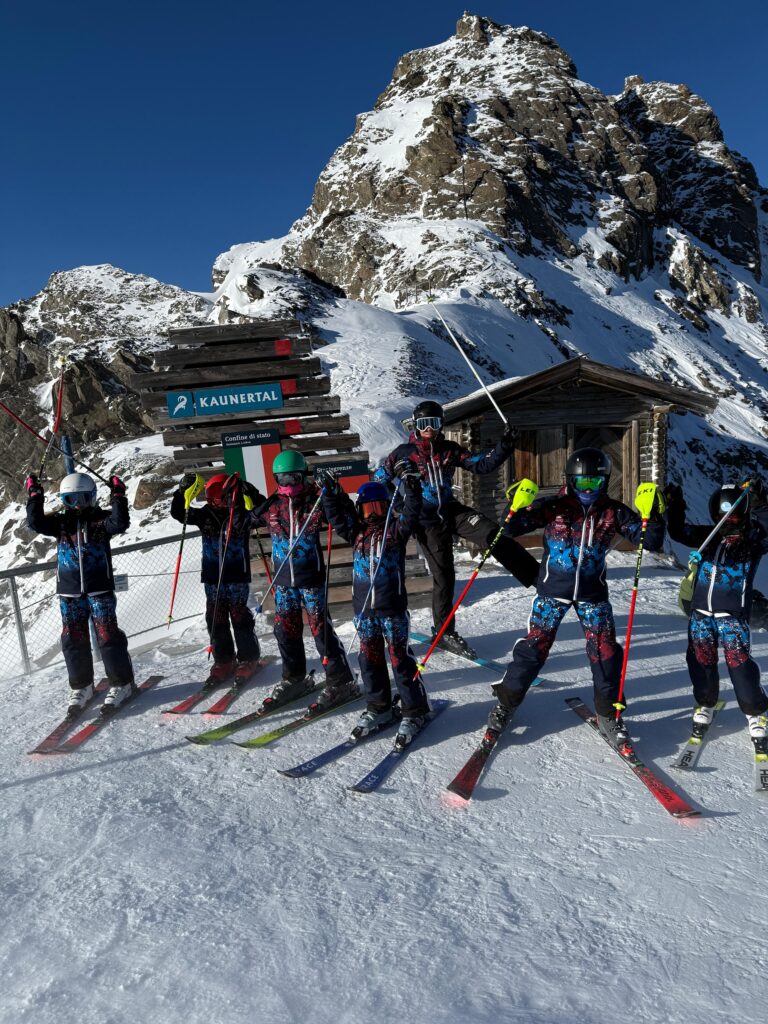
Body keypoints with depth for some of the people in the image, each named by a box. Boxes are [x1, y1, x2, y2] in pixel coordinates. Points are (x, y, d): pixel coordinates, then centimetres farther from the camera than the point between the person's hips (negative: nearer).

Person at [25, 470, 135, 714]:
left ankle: (121, 683, 8)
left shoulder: (101, 519, 0)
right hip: (69, 593, 4)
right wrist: (35, 495, -8)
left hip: (100, 589, -3)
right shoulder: (60, 522, 8)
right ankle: (81, 687, 23)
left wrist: (118, 496, -23)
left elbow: (120, 523, -19)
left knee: (108, 635, -4)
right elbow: (35, 522, -5)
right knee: (73, 639, 8)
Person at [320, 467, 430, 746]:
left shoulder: (396, 528, -3)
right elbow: (336, 517, 11)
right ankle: (378, 708, 30)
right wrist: (330, 494, -2)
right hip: (364, 609, 5)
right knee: (370, 660, 14)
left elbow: (411, 512, -18)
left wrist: (411, 484, -31)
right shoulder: (357, 532, 9)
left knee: (401, 659, 2)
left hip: (393, 608, -5)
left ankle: (414, 712, 15)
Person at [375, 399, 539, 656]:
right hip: (427, 522, -3)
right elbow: (379, 480, 3)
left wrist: (505, 445, -16)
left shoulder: (450, 450, 3)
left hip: (452, 510, 3)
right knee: (444, 576, -1)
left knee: (494, 535, -21)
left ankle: (540, 577, -21)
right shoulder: (404, 453, -5)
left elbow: (483, 465, -3)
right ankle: (443, 632, 17)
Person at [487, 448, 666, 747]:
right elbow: (511, 529, -10)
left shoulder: (614, 513, -4)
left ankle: (608, 714, 23)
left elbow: (650, 541, -3)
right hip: (552, 590, -2)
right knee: (534, 645, 1)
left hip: (593, 593, 2)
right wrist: (517, 509, -29)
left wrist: (654, 517, -21)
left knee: (605, 651, 2)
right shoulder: (552, 507, -10)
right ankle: (506, 702, 18)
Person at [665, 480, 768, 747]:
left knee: (739, 662, -6)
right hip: (701, 611, 4)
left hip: (733, 614, -4)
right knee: (701, 660, 9)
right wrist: (675, 507, -10)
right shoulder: (709, 535, 7)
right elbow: (679, 532, 5)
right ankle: (705, 705, 30)